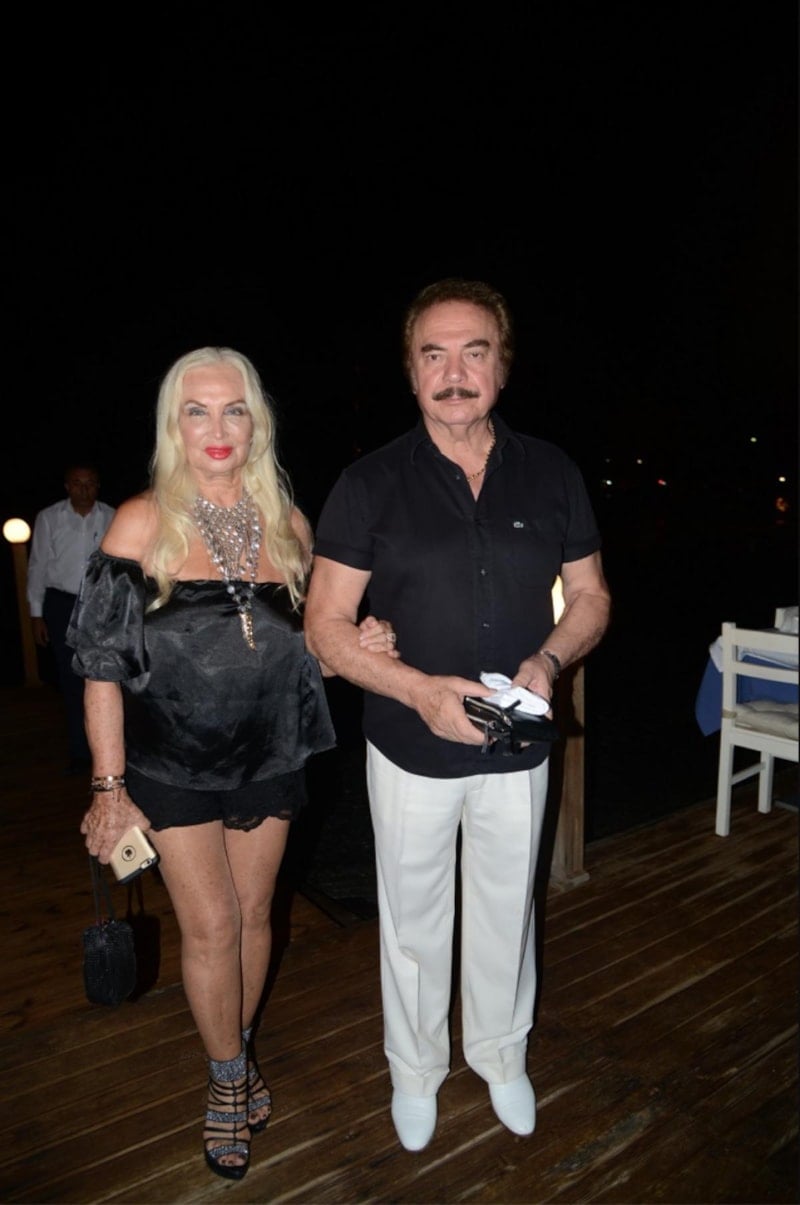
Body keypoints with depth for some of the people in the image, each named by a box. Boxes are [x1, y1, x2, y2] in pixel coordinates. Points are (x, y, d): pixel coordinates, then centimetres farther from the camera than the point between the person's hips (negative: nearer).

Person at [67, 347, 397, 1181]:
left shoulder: (287, 523, -1)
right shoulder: (143, 523, -11)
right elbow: (103, 662, -10)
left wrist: (357, 647, -10)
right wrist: (110, 786, -11)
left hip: (268, 757, 3)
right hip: (176, 766, -3)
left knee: (253, 915, 16)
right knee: (210, 925, 5)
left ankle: (238, 1055, 42)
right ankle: (228, 1079, 33)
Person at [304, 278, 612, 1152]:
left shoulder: (552, 474, -3)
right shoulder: (370, 484, -10)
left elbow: (590, 596, 6)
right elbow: (325, 626, -11)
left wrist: (551, 659, -15)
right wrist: (419, 689, -26)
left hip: (518, 750, 2)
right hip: (411, 750, -2)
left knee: (506, 911, 21)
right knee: (413, 920, 17)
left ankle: (501, 1053, 49)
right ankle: (414, 1069, 45)